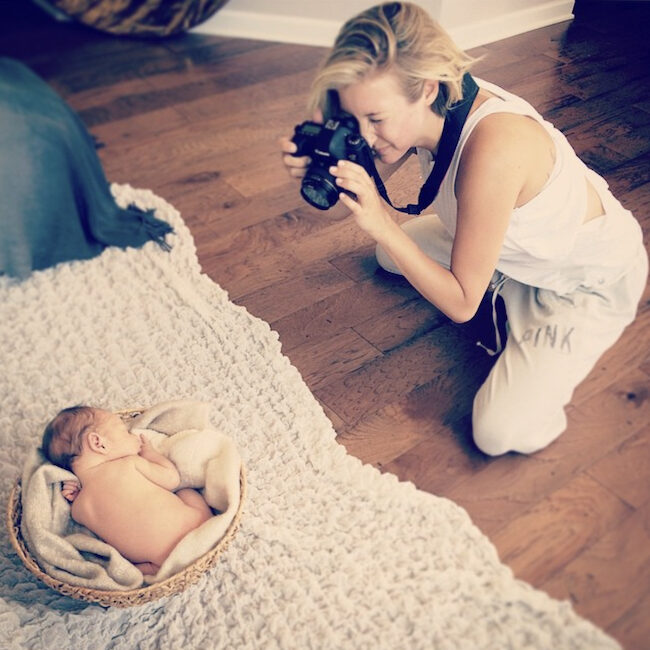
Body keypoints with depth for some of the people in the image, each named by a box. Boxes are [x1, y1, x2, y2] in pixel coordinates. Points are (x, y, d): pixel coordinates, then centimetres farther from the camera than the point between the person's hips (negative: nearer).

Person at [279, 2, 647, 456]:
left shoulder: (493, 148, -41)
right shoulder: (434, 110, -19)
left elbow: (461, 304, -32)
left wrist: (381, 225, -39)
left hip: (591, 280, -7)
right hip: (522, 248, 7)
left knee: (502, 433, -18)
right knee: (390, 256, 13)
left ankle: (564, 358, 9)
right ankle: (514, 304, 12)